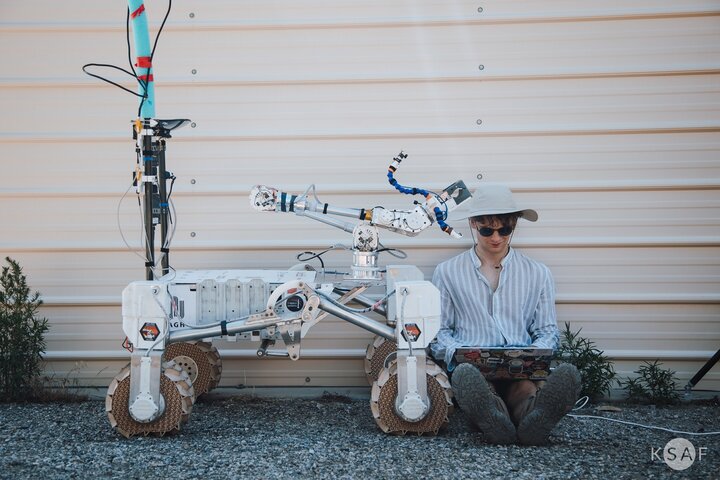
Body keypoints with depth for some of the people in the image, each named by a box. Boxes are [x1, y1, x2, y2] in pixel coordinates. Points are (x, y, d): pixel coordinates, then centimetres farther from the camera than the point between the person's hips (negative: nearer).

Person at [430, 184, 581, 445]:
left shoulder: (538, 273, 20)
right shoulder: (448, 272, 17)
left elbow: (548, 331, 19)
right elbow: (439, 332, 15)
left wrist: (536, 352, -5)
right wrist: (457, 352, -8)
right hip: (472, 365, -1)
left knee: (567, 373, -37)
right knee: (466, 374, -42)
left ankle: (534, 421, -67)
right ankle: (496, 423, -69)